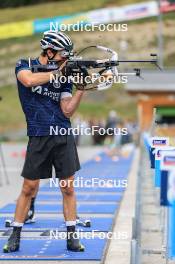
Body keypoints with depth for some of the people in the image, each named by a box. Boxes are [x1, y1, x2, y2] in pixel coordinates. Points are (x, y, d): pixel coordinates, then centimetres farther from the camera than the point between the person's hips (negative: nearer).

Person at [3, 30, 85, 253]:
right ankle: (15, 236, 12)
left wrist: (81, 88, -11)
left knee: (68, 187, 2)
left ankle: (71, 237, 9)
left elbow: (67, 111, 1)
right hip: (38, 137, -3)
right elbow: (29, 80, -22)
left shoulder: (64, 78, 9)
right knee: (29, 188, 1)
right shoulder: (25, 65, 2)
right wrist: (57, 72, -15)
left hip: (63, 136, 3)